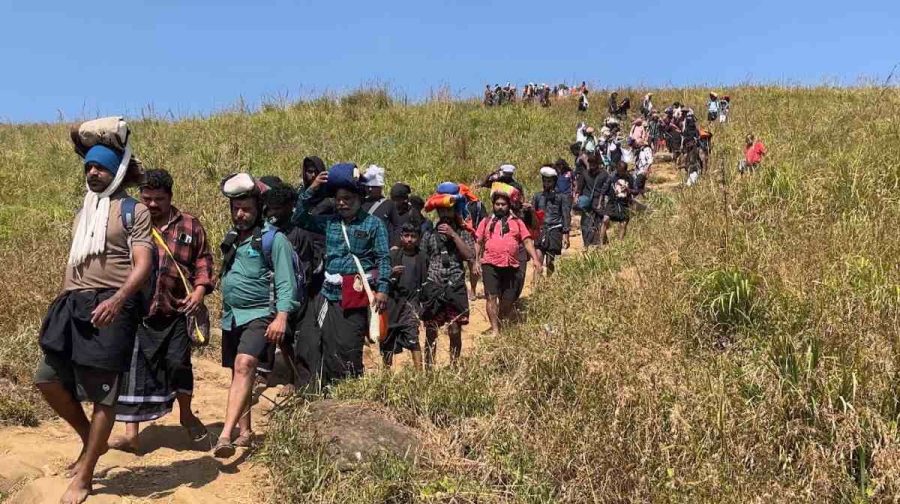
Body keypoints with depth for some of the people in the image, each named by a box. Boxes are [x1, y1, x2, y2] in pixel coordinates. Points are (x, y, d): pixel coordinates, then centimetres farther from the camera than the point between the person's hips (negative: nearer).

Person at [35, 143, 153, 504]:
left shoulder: (133, 211, -2)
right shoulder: (82, 213, 21)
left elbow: (143, 265, -12)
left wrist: (117, 299, -28)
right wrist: (62, 305, 21)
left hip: (112, 308, -8)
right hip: (73, 306, 8)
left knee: (102, 393, -3)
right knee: (47, 378, 5)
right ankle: (91, 440, 27)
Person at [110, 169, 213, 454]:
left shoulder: (189, 226, 8)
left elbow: (203, 261, 8)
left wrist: (199, 290, -8)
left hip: (176, 311, -1)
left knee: (178, 363, -5)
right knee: (133, 370, 3)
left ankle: (187, 415, 23)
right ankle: (131, 434, 14)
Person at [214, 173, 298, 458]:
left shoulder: (274, 239, -7)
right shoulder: (231, 239, 14)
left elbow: (286, 282, -13)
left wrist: (281, 316, -23)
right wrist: (225, 311, 17)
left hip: (260, 315, -7)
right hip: (232, 317, 8)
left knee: (245, 365, -25)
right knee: (239, 372, 13)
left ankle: (225, 435, -31)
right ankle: (244, 432, 26)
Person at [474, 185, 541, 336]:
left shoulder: (517, 222, 12)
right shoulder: (486, 222, 12)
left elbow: (527, 241, 5)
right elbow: (478, 242, 14)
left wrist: (535, 259, -6)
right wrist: (477, 261, 4)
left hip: (511, 266, 1)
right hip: (490, 265, -1)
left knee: (508, 300, 5)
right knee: (492, 297, -9)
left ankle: (502, 324, 26)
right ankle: (495, 330, -8)